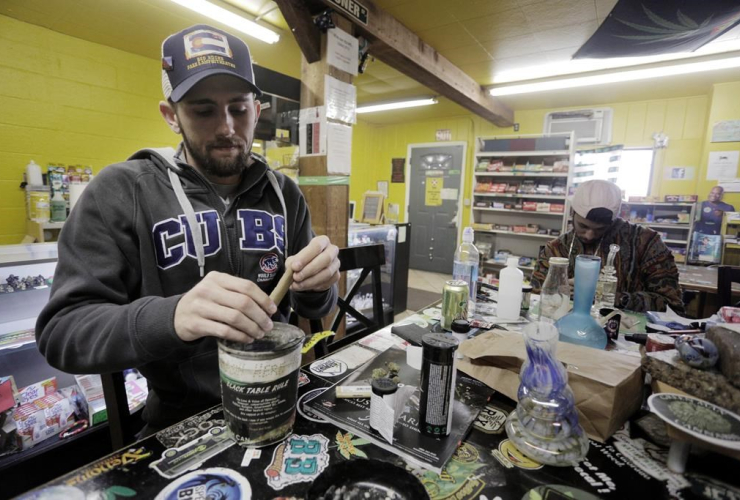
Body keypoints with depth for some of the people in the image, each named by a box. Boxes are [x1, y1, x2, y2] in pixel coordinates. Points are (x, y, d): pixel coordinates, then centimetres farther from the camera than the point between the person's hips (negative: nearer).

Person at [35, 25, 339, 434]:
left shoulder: (283, 193, 0)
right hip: (183, 423, -1)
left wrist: (317, 287, -19)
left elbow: (312, 309, 4)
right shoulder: (121, 191, -9)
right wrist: (170, 317, -31)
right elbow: (61, 331, -12)